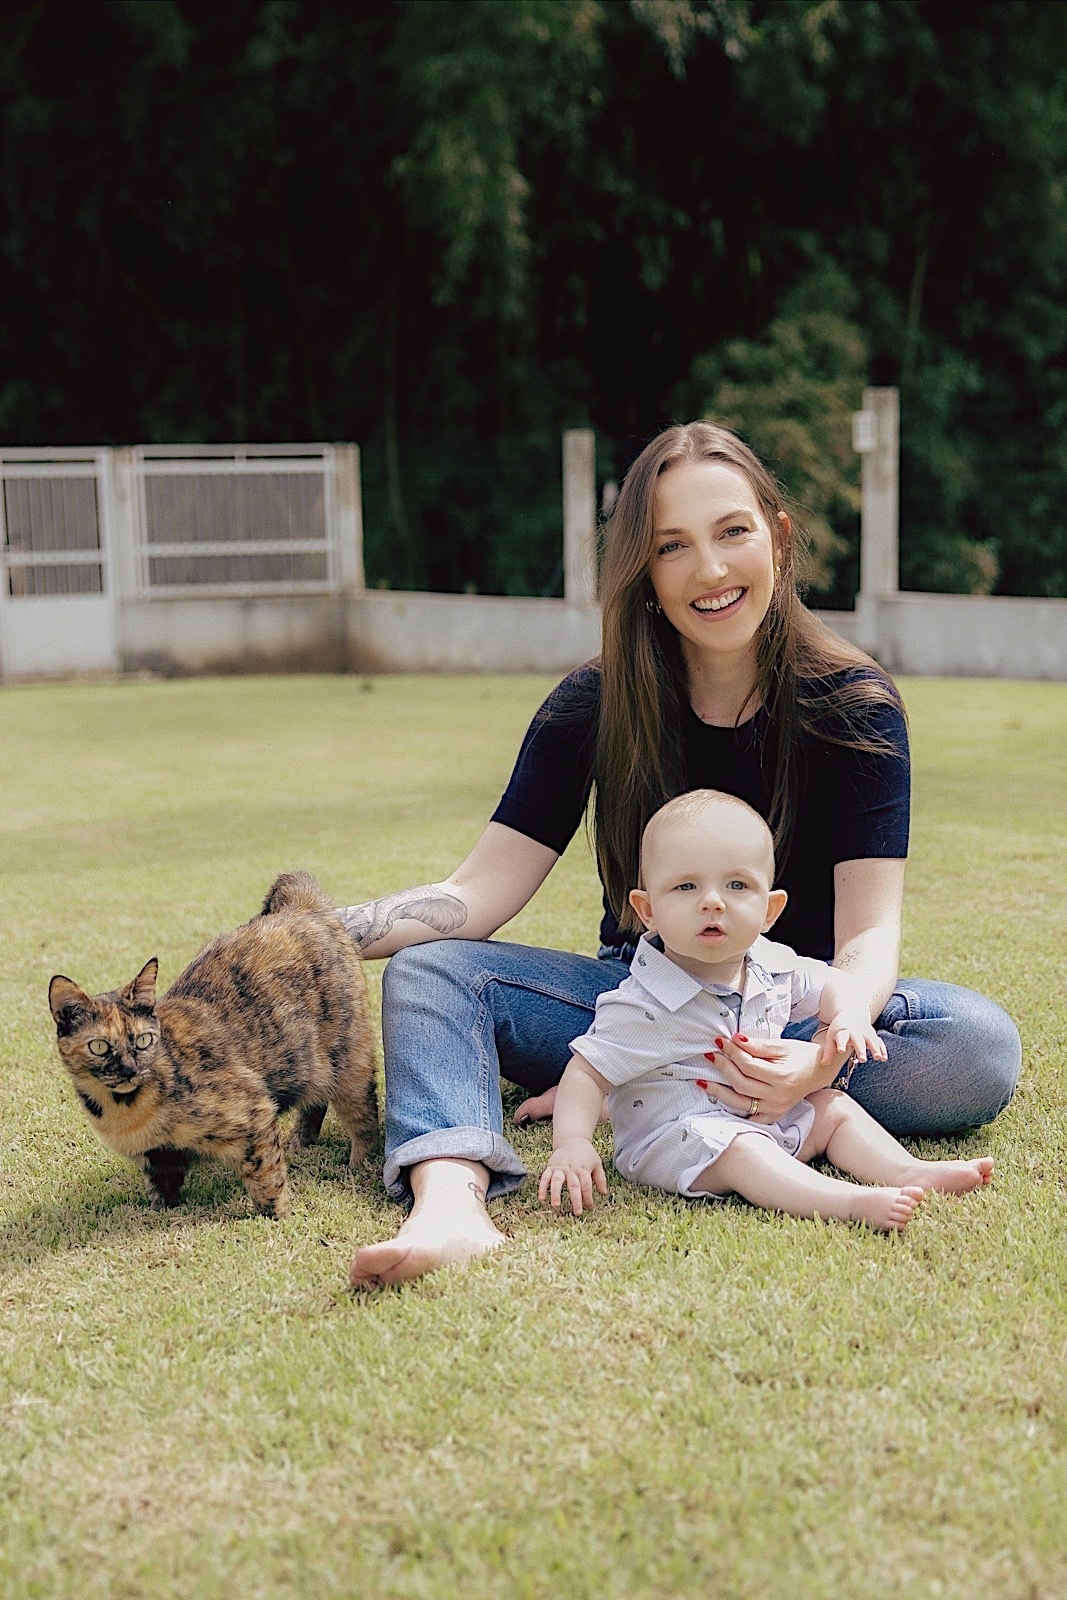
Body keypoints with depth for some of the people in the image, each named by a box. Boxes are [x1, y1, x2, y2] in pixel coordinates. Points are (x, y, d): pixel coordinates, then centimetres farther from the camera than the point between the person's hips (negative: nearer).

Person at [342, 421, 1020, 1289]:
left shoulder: (853, 705, -12)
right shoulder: (597, 706, -6)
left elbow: (869, 932, -20)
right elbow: (479, 896, -11)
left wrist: (825, 1054, -42)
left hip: (799, 1008, -1)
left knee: (980, 1043, -31)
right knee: (430, 969, -19)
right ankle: (450, 1199, -49)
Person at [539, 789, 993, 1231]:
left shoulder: (772, 966, -3)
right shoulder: (644, 1006, -21)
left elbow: (833, 983, 14)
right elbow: (589, 1071, -18)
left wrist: (850, 1017, -9)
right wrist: (571, 1144, -31)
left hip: (766, 1117, 8)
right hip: (674, 1132, -8)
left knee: (833, 1106, 4)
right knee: (739, 1150, -33)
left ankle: (907, 1171, -5)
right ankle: (853, 1202, -45)